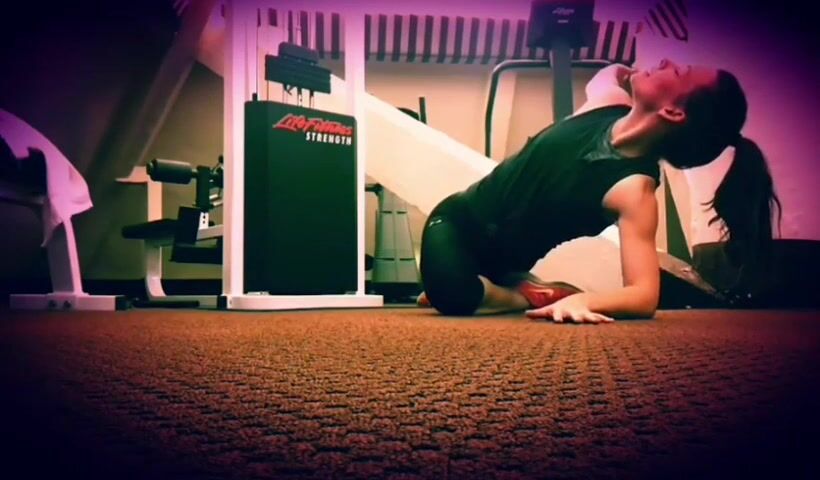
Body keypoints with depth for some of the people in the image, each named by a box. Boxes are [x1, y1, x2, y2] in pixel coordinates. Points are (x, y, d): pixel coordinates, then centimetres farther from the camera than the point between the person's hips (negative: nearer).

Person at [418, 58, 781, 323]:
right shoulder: (608, 97, -12)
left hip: (498, 255, -5)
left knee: (454, 295, -26)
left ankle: (520, 293, 2)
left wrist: (581, 300, -53)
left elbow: (645, 296, -38)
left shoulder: (634, 188, -30)